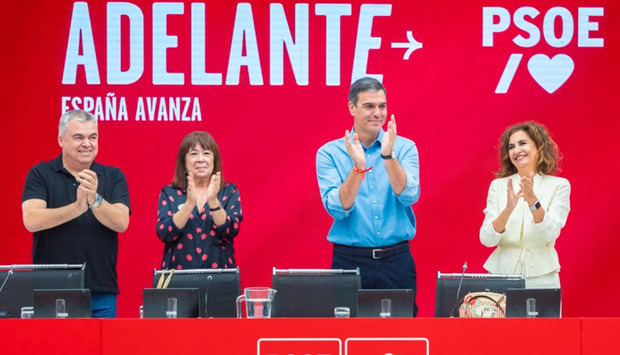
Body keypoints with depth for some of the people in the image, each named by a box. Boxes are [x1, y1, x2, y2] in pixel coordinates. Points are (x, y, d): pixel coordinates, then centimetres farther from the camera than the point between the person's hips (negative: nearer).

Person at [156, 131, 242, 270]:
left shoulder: (229, 192, 8)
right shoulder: (169, 193, 7)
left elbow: (231, 231, -5)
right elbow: (164, 234, -5)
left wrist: (213, 201, -17)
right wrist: (189, 203, -16)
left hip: (218, 270, 0)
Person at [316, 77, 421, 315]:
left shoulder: (404, 147, 5)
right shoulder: (329, 153, 1)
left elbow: (409, 196, -10)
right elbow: (337, 209, -10)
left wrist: (388, 155, -21)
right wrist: (358, 167, -22)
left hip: (396, 261, 1)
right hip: (350, 261, -1)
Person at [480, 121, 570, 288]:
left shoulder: (559, 185, 1)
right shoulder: (498, 186, 6)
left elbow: (550, 234, -11)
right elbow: (486, 239, -4)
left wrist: (532, 200, -24)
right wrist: (508, 209, -20)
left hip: (541, 277, -1)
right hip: (502, 273, 1)